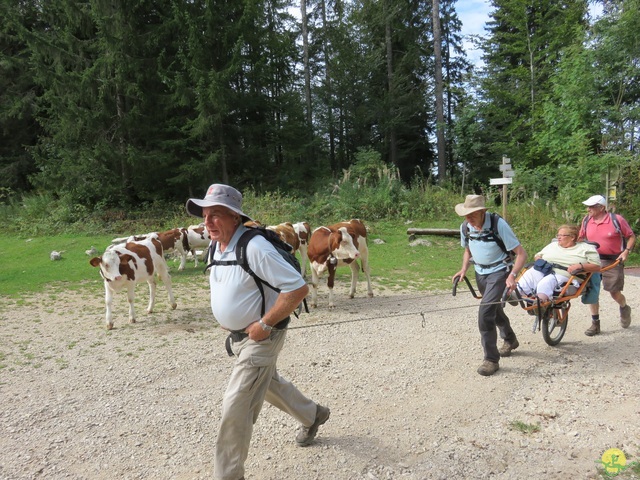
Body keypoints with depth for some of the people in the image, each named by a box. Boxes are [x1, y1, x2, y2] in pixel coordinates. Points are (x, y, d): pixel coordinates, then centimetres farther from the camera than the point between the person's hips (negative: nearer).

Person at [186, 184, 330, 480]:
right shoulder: (216, 247, 1)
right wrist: (225, 317, 9)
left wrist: (264, 325, -25)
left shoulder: (254, 248, -27)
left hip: (260, 338, -9)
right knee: (269, 383, 27)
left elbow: (298, 288, -30)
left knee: (235, 408, -5)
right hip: (236, 336, 10)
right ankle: (312, 415, 52)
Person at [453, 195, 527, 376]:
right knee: (494, 309, 23)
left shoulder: (498, 224, -25)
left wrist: (512, 275, -35)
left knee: (485, 312, -19)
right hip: (480, 273, 6)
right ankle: (510, 340, 51)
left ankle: (491, 359, -6)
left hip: (499, 271, -6)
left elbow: (521, 253, -22)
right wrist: (464, 269, -4)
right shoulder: (465, 227, -8)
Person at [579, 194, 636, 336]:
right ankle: (595, 324, 12)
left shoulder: (617, 219, -10)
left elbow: (631, 236, -2)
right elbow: (580, 238, 14)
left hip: (613, 261, -4)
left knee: (614, 293, 3)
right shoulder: (587, 220, 1)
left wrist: (626, 251, -14)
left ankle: (624, 309, 40)